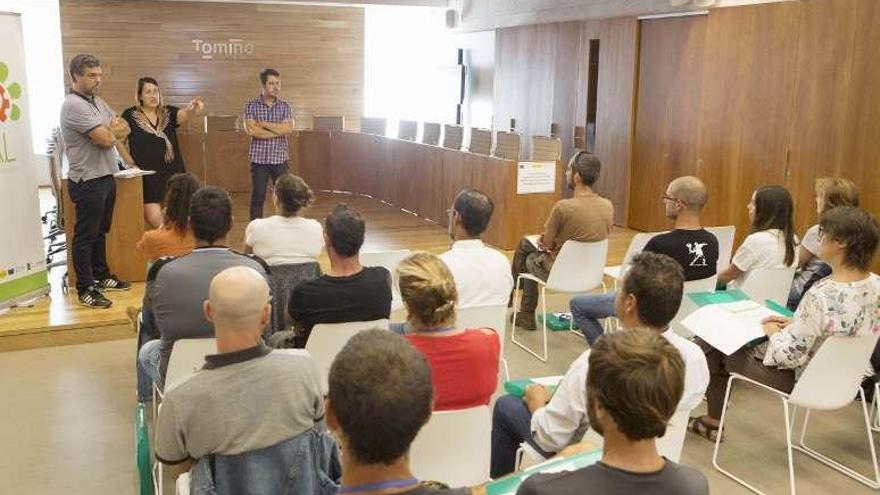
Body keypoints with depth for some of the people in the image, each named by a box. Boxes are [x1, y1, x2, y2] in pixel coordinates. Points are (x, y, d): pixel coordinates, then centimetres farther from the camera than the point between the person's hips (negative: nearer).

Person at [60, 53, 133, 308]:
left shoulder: (97, 101, 12)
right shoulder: (74, 105, -17)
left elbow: (125, 128, 12)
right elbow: (106, 139, -22)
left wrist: (109, 131, -9)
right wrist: (113, 129, 1)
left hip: (106, 177, 9)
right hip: (88, 182, -9)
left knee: (100, 231, 19)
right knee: (85, 236, -1)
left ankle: (101, 277, 32)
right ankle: (85, 290, 6)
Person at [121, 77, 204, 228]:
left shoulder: (168, 112, 5)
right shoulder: (130, 115, -1)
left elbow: (184, 115, -15)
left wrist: (193, 109, -38)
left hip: (173, 173, 3)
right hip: (148, 176, -2)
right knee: (155, 220, -11)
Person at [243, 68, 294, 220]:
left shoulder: (285, 106, 5)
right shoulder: (251, 105, 0)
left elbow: (288, 129, -10)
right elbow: (251, 130, -14)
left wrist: (263, 124, -11)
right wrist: (278, 130, -11)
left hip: (280, 159, 2)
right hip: (259, 159, -1)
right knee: (258, 198, 2)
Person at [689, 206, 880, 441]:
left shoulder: (821, 295, -36)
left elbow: (789, 356, -29)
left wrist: (773, 332, -9)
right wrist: (794, 323, 4)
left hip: (797, 378, -8)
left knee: (713, 344, 12)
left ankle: (713, 420, 33)